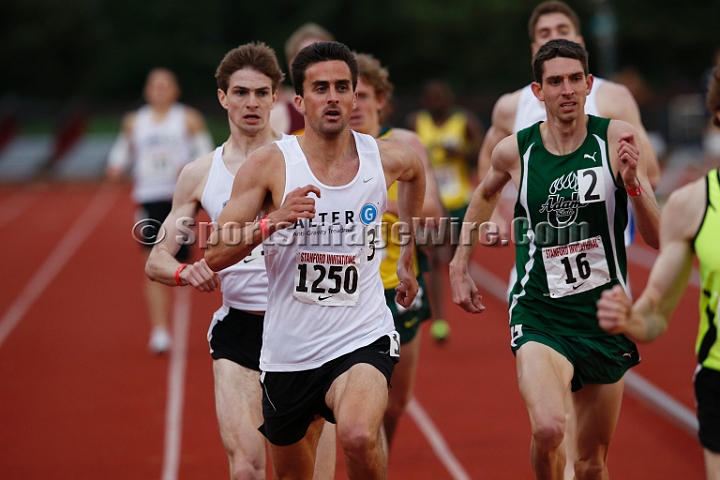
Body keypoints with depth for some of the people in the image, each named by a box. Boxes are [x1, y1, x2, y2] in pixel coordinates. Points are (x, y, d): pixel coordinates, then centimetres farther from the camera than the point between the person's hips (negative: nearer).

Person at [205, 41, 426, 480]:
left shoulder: (391, 158, -2)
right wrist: (274, 220, -26)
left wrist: (408, 257, 30)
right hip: (288, 350, 1)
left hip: (362, 340, -1)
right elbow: (215, 256, -10)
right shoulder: (269, 164, -8)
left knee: (359, 436, -32)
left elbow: (415, 171, 26)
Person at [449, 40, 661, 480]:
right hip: (540, 314, -1)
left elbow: (657, 238, -8)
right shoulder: (515, 150, -2)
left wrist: (632, 183, -24)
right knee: (548, 430, -28)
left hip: (604, 313, 1)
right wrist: (459, 266, 22)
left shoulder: (617, 138, -6)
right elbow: (485, 195, 23)